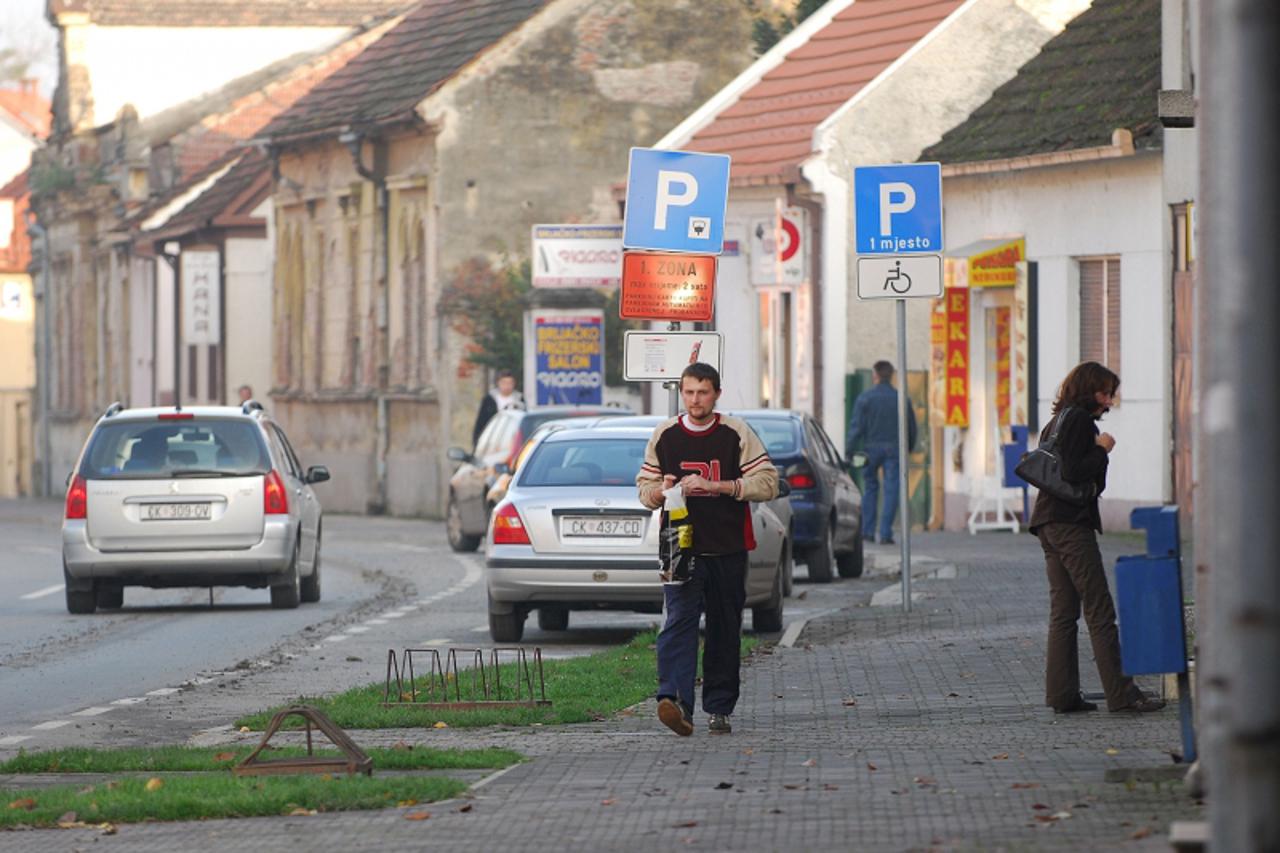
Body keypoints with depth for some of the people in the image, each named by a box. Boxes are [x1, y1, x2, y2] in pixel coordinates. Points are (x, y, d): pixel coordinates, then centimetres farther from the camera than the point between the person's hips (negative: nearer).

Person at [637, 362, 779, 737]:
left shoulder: (737, 434, 2)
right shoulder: (664, 436, 9)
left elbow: (767, 482, -4)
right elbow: (644, 488, 18)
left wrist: (715, 486, -14)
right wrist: (662, 491, -7)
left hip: (728, 551, 0)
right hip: (680, 549, 0)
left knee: (725, 631, 5)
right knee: (679, 621, -18)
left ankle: (719, 709, 15)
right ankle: (676, 702, -32)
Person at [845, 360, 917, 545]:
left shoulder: (865, 398, -4)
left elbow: (856, 427, -8)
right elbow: (911, 427, 10)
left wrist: (849, 451, -5)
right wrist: (910, 446, 27)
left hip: (871, 448, 0)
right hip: (894, 449, 0)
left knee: (870, 488, 14)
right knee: (891, 491, 1)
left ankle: (867, 531, 13)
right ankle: (885, 533, -6)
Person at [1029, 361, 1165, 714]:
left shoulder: (1056, 422, 20)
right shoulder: (1079, 419, -10)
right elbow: (1072, 471, -20)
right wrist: (1102, 450, -8)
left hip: (1049, 524, 10)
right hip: (1071, 522, -10)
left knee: (1063, 612, 9)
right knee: (1100, 611, -9)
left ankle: (1061, 694, 6)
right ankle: (1121, 694, -11)